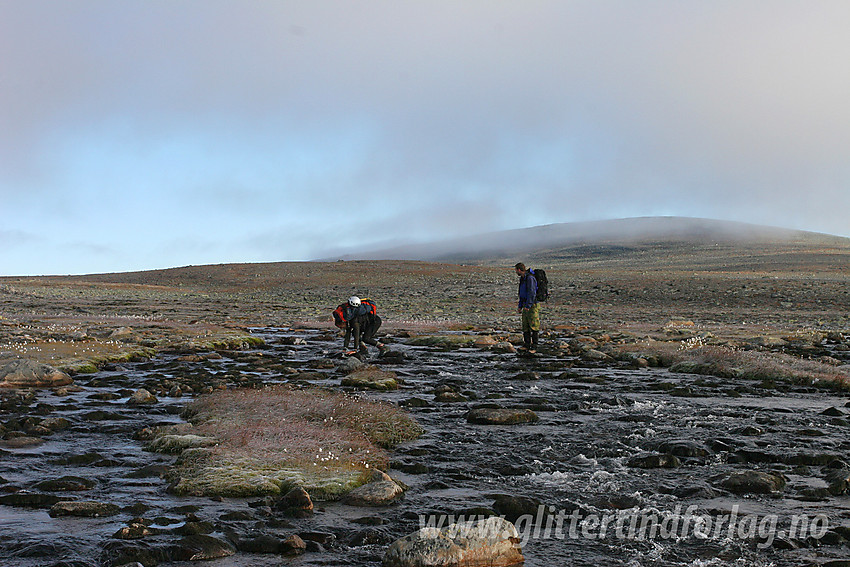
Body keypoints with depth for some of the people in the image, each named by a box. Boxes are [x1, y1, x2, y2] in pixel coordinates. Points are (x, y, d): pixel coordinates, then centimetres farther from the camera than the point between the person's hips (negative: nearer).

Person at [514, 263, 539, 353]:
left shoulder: (530, 278, -17)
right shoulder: (523, 279, 15)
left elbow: (532, 293, -24)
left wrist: (528, 306, -26)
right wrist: (520, 306, 21)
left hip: (533, 306, -10)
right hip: (526, 306, 10)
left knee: (534, 327, -5)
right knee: (525, 326, 10)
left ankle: (534, 347, -3)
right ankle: (526, 345, 16)